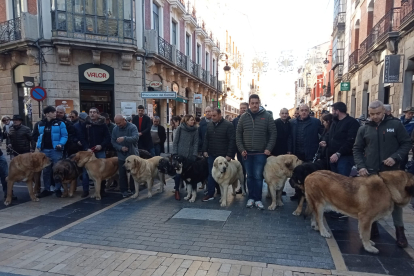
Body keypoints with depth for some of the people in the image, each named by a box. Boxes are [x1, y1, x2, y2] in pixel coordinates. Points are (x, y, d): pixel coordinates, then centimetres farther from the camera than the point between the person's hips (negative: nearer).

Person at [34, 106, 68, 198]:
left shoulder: (60, 123, -3)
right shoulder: (40, 124, 10)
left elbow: (64, 136, -4)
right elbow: (39, 136, 19)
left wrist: (61, 144, -20)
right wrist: (38, 145, 5)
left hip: (55, 150, -4)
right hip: (44, 150, 4)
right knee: (46, 170, 10)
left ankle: (58, 189, 10)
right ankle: (46, 189, 20)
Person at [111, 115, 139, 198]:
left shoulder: (132, 127, -12)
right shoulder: (115, 129, 0)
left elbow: (136, 138, -27)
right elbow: (113, 142, 1)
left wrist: (124, 138, -42)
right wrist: (120, 148, -16)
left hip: (132, 154, -3)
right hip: (121, 156, 3)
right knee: (122, 174, 7)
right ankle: (124, 191, 18)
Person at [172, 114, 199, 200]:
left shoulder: (195, 130, 2)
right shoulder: (180, 128, -2)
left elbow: (196, 143, 1)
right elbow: (175, 141, 1)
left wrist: (194, 154, -6)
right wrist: (175, 153, -4)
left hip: (190, 156, 1)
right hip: (180, 155, -1)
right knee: (178, 173, 2)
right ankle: (177, 190, 17)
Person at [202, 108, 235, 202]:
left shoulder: (228, 125, -9)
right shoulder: (209, 125, 9)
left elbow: (232, 140, -12)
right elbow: (206, 139, 15)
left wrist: (229, 154, -15)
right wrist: (205, 150, 5)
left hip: (224, 156, -4)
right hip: (212, 155, 5)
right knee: (211, 175, 6)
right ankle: (210, 194, 12)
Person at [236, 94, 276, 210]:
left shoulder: (267, 116, -1)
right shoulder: (244, 117, 5)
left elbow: (273, 134, -1)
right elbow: (238, 134, 7)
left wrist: (269, 149, -9)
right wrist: (241, 149, -1)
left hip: (261, 153, -2)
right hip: (247, 153, 2)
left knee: (258, 176, -2)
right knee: (250, 176, 10)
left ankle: (258, 199, 11)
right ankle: (251, 198, 21)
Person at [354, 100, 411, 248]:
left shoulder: (395, 125, -1)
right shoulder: (364, 129, 4)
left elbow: (407, 143, 1)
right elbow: (357, 149, 7)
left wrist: (395, 157, -14)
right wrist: (361, 166, -5)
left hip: (391, 171, -2)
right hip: (370, 171, 2)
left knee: (396, 199, 5)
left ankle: (400, 231, 18)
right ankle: (372, 227, 24)